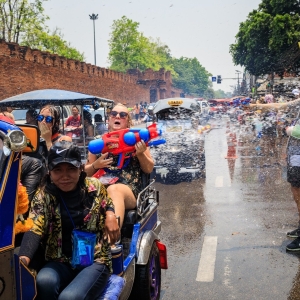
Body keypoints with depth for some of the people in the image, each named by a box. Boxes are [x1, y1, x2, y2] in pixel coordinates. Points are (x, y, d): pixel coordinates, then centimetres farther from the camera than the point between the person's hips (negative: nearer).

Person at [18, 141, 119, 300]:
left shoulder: (94, 187, -1)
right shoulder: (44, 195, -4)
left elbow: (108, 205, 20)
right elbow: (34, 228, -18)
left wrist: (110, 216, -5)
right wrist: (23, 258, -37)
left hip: (95, 260, -1)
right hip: (61, 262, 1)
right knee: (44, 282, -33)